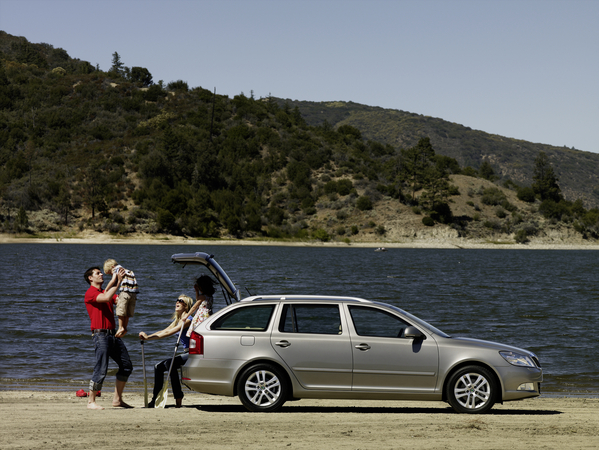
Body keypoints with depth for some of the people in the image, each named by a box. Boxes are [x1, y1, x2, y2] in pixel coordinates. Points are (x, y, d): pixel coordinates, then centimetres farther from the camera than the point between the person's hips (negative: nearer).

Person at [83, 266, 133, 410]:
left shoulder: (106, 292, 22)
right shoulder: (90, 293, -5)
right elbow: (106, 298, -22)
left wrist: (119, 281, 3)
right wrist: (116, 282, -13)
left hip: (112, 334, 9)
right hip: (100, 335, -9)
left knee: (126, 366, 9)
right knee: (101, 370, -12)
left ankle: (117, 399, 16)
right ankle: (91, 401, -2)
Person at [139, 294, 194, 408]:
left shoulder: (187, 320, -13)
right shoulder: (177, 320, 17)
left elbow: (168, 333, -22)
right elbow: (163, 331, 7)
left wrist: (148, 338, -26)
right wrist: (148, 336, -9)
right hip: (186, 353, 10)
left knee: (170, 363, -30)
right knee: (158, 367, 4)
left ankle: (178, 399, -29)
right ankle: (154, 399, 6)